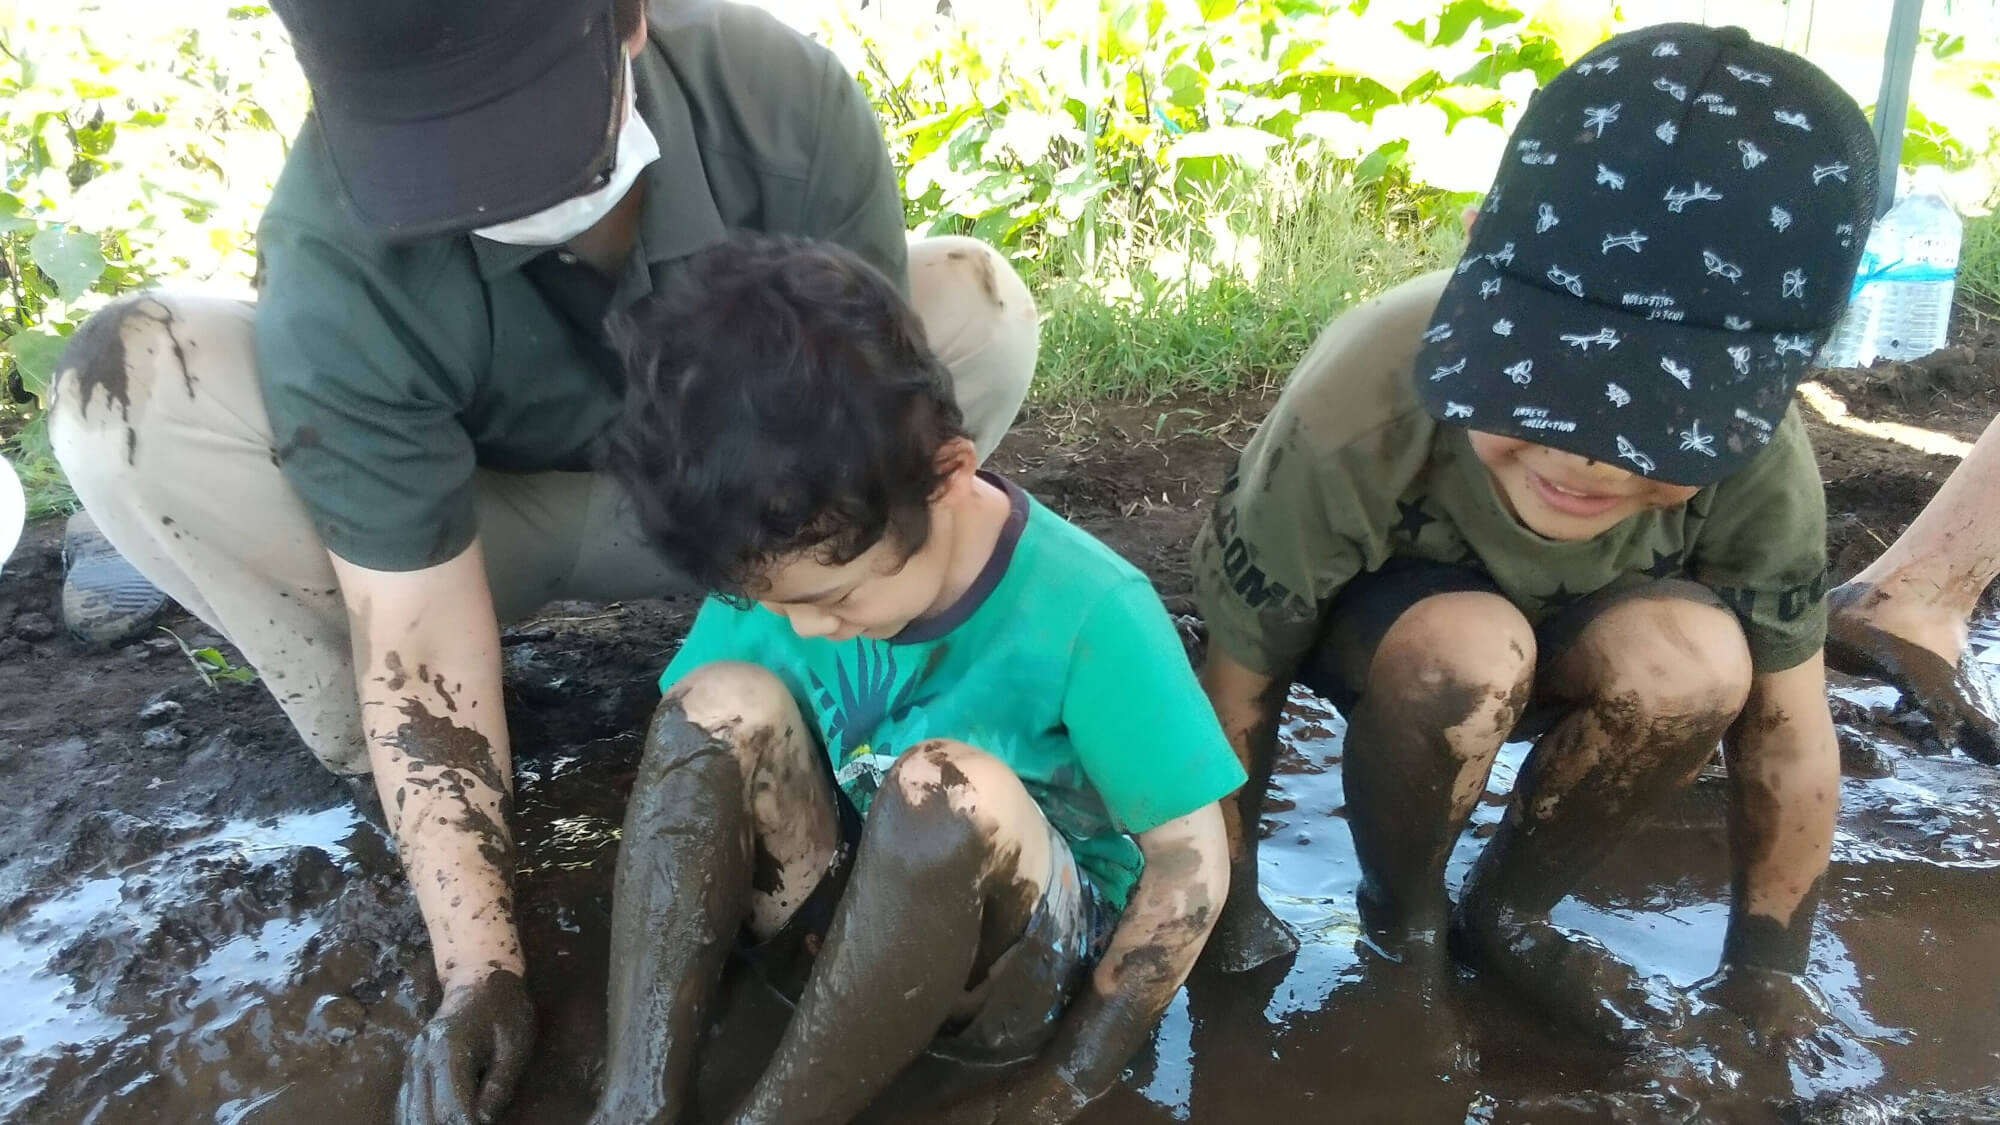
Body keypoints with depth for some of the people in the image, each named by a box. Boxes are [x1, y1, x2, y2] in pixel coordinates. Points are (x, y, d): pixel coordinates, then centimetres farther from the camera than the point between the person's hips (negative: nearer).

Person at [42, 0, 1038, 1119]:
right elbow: (418, 640, -28)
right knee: (130, 401, -27)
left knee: (978, 308, -20)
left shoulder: (783, 100, -28)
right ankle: (395, 759, -9)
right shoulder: (339, 276, -31)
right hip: (459, 518, -1)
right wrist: (480, 965, -30)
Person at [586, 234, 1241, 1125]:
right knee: (722, 704, -20)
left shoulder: (1089, 616, -25)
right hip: (855, 907, 4)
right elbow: (687, 786, -5)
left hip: (1032, 959, -4)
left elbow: (1191, 861, -17)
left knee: (949, 788, -35)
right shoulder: (781, 573, -12)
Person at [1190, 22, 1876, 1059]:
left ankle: (1506, 913, -3)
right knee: (1466, 647, -36)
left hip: (1574, 636, 3)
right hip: (1364, 621, -2)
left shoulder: (1760, 466, -28)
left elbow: (1786, 737, -13)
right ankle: (1401, 925, -6)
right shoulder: (1355, 421, -37)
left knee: (1693, 660, -30)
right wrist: (1231, 913, -13)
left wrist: (1763, 977, -4)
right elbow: (1237, 690, -24)